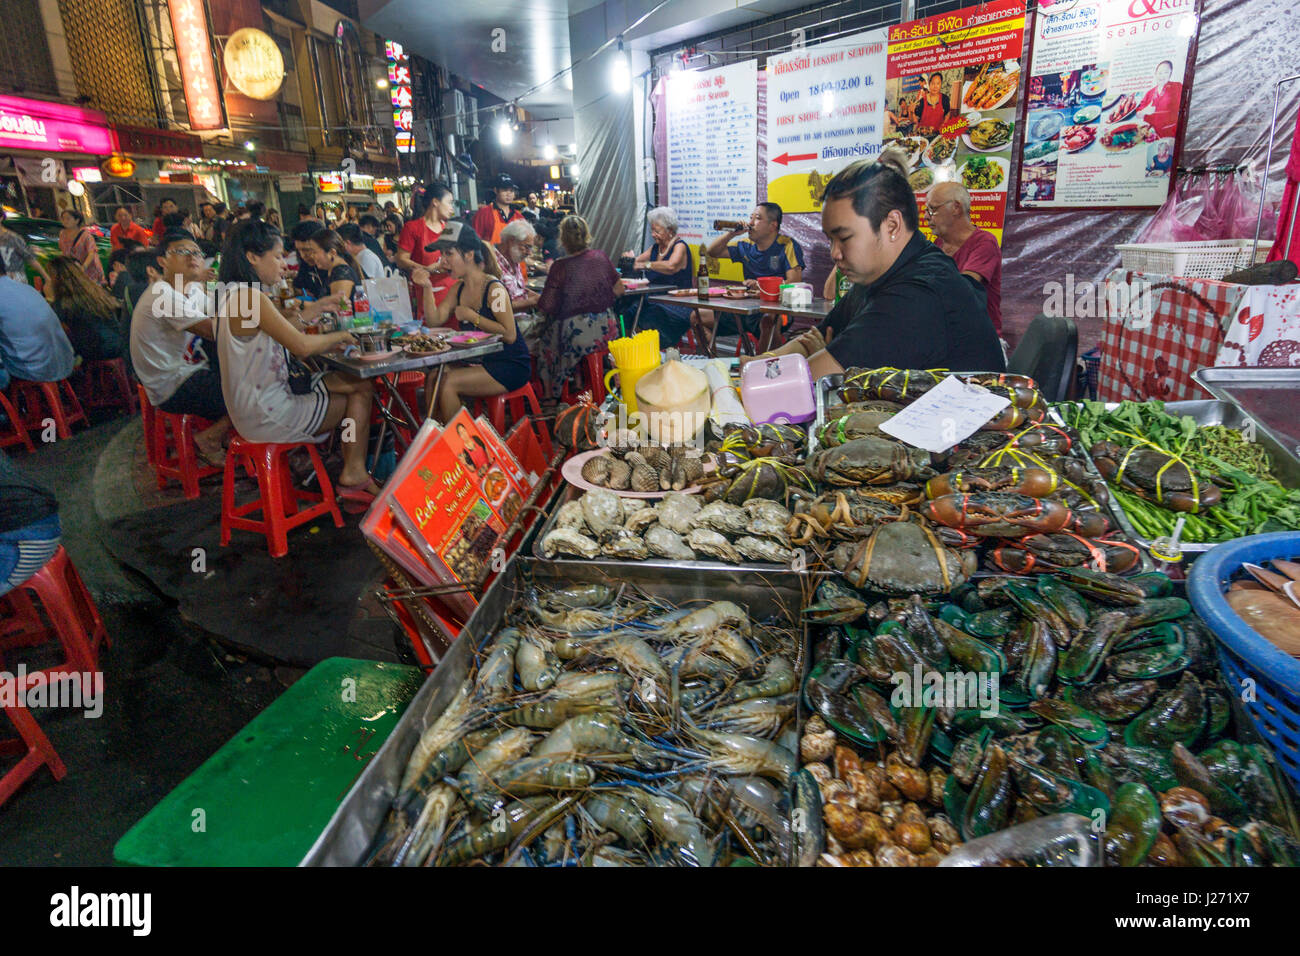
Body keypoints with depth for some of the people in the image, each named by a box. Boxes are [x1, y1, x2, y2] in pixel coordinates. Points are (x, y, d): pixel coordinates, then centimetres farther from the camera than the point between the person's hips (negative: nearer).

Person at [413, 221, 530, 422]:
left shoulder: (493, 288, -15)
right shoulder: (458, 289, 10)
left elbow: (509, 335, -22)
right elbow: (434, 320, 2)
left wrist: (472, 316, -18)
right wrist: (427, 287, -8)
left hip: (511, 366, -8)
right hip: (479, 360, 8)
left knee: (448, 383, -21)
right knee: (433, 377, -11)